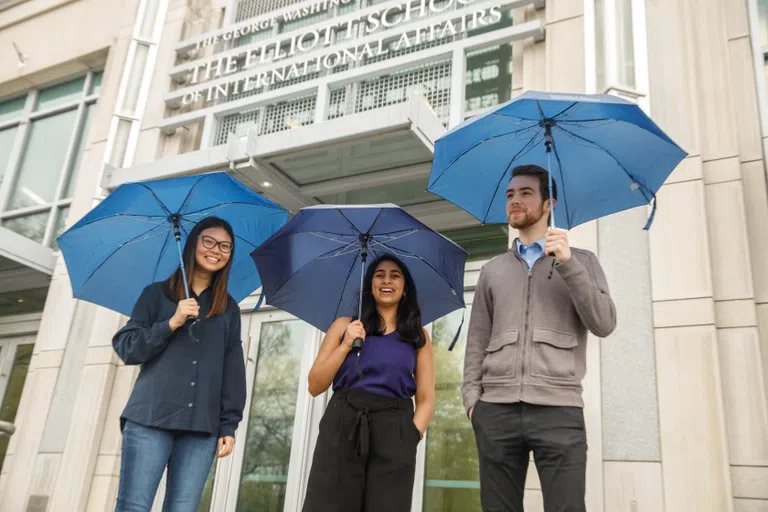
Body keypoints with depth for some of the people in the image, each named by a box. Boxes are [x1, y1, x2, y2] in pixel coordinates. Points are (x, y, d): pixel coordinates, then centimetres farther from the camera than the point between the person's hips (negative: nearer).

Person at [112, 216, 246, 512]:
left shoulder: (229, 309, 15)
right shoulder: (157, 294, 11)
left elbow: (233, 370, 10)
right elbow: (126, 349, 3)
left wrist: (229, 425, 2)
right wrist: (171, 323, -10)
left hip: (202, 426, 2)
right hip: (150, 419, -1)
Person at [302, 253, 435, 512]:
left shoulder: (418, 336, 12)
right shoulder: (345, 325, 12)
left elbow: (426, 399, 8)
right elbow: (315, 387, 6)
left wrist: (411, 437, -8)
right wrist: (346, 345, -5)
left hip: (393, 435, 0)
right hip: (341, 429, 0)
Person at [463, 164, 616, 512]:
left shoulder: (580, 261, 13)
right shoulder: (492, 270, 19)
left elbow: (604, 325, -1)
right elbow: (477, 339, 14)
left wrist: (568, 264, -9)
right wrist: (471, 395, 0)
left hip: (559, 409, -2)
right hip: (495, 411, 2)